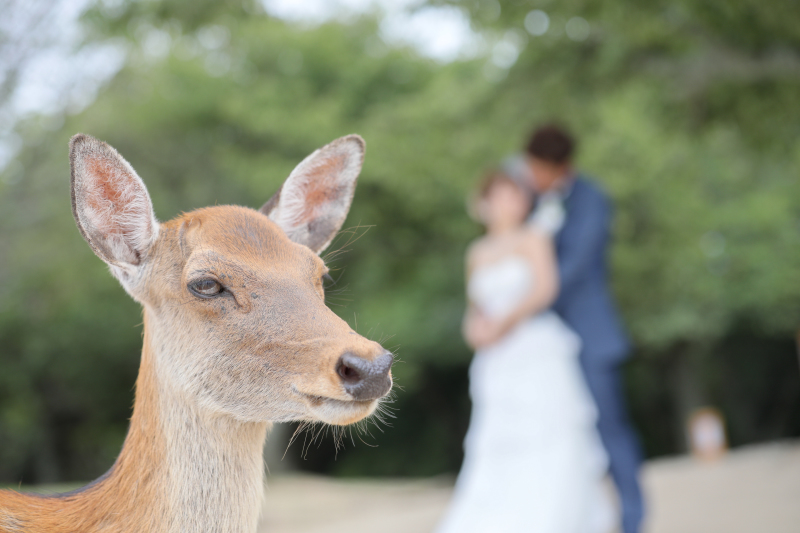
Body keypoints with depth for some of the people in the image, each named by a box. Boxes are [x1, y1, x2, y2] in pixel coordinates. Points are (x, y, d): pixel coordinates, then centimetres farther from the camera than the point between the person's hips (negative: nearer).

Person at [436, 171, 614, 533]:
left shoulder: (534, 238, 2)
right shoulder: (477, 253, 15)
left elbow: (545, 289, -13)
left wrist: (501, 325, -15)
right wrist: (475, 325, -2)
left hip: (541, 357, -4)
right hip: (498, 368, 4)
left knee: (553, 453, -7)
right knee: (493, 461, -4)